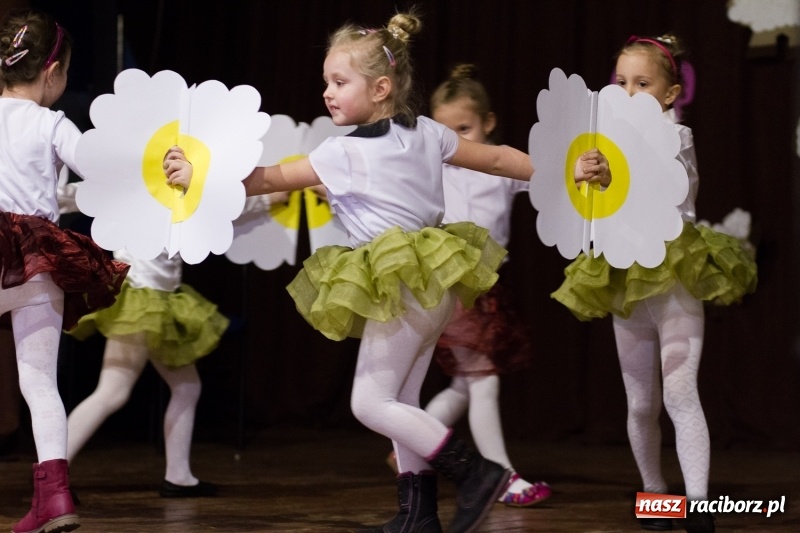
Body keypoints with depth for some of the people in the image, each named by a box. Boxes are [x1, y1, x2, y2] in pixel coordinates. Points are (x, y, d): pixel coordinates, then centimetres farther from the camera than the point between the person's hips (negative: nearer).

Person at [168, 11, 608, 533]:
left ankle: (477, 472, -7)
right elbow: (497, 158, 13)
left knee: (371, 402, -5)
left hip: (402, 285, -9)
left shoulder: (343, 152, -13)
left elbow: (269, 179, -8)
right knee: (401, 400, 14)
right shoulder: (427, 132, 8)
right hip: (435, 281, 9)